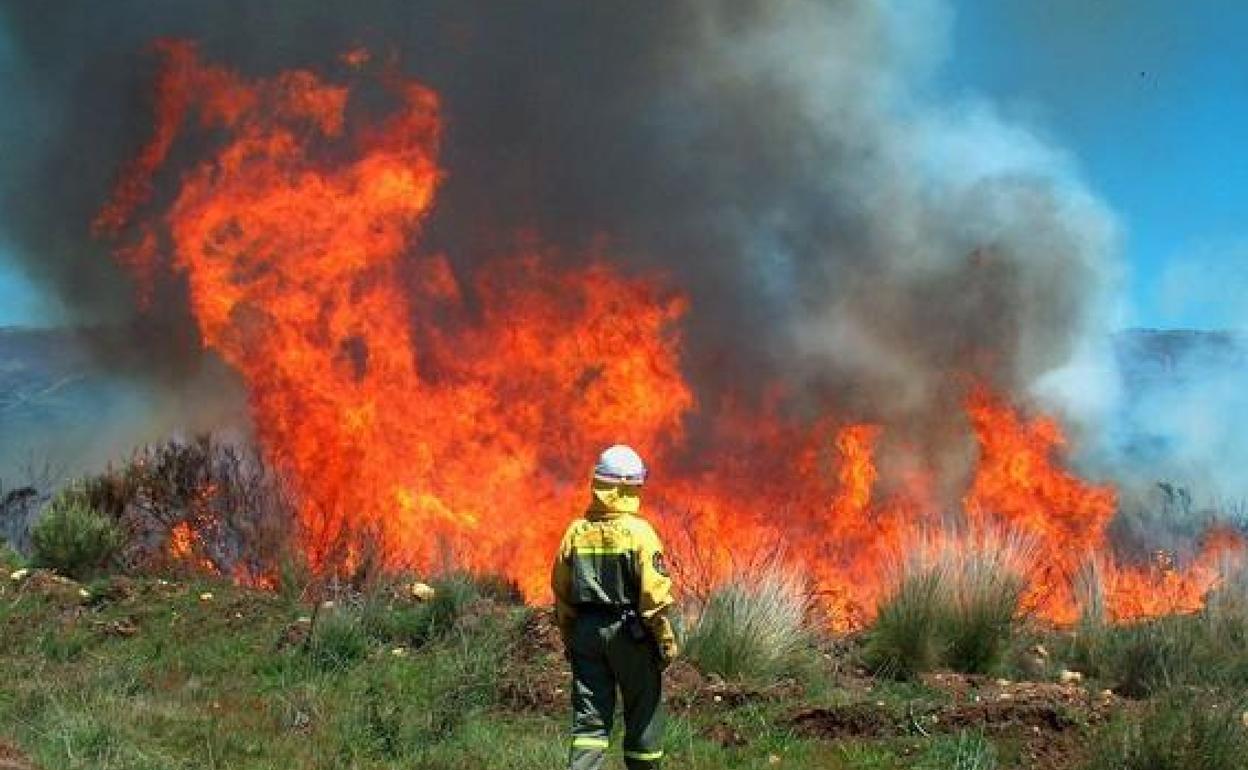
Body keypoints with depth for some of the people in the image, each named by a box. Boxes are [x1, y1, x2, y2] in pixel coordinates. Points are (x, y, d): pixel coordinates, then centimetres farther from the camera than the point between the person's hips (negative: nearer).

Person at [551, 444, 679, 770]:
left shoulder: (576, 531, 3)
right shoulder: (639, 532, -12)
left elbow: (561, 592, 8)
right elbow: (655, 594, -14)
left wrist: (569, 639, 18)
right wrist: (666, 641, -5)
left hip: (586, 630, 4)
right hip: (630, 632, -4)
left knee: (589, 718, 5)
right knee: (643, 715, 10)